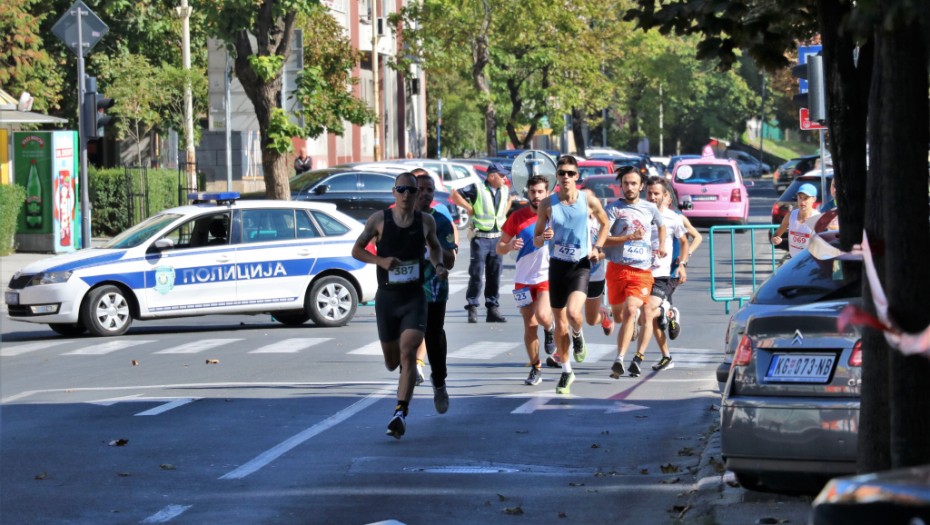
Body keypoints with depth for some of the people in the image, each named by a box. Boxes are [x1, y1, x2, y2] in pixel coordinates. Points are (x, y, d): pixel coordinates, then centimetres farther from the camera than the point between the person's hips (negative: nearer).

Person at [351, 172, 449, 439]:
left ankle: (401, 413, -24)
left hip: (414, 298, -1)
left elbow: (434, 246, 22)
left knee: (408, 352, -20)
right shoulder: (379, 220, -4)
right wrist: (381, 260, -18)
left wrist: (439, 265, 1)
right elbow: (356, 250, 0)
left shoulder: (426, 222, 2)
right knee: (392, 361, 10)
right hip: (386, 297, 1)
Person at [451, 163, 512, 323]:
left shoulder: (504, 190, 9)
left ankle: (493, 309, 12)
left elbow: (509, 199, 32)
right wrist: (469, 208, -7)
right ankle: (472, 309, 2)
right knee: (476, 274, -4)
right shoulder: (477, 189, -9)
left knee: (495, 275, 7)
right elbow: (455, 195, -8)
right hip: (480, 238, -5)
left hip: (497, 238, 5)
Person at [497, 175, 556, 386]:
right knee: (529, 326, 3)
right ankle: (535, 370, 16)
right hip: (524, 279, 2)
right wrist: (509, 246, -17)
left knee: (542, 315, -23)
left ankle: (550, 329, 14)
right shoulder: (517, 217, 0)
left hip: (548, 277, -2)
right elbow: (499, 247, 5)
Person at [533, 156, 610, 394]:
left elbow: (604, 222, 15)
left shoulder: (589, 201, -6)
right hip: (557, 265, 2)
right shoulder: (547, 204, -3)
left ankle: (578, 336, 12)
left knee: (573, 313, -25)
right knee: (560, 322, 7)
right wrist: (543, 237, -20)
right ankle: (566, 372, 24)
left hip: (581, 265, -2)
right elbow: (536, 241, 3)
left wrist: (598, 247, 2)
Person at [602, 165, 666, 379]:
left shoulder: (650, 209, 11)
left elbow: (662, 226, 34)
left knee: (630, 311, -21)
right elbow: (602, 239, -9)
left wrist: (661, 247, 20)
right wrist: (629, 237, -18)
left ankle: (619, 360, -24)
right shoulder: (613, 208, 0)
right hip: (617, 268, 0)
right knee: (618, 316, 13)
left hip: (642, 271, 0)